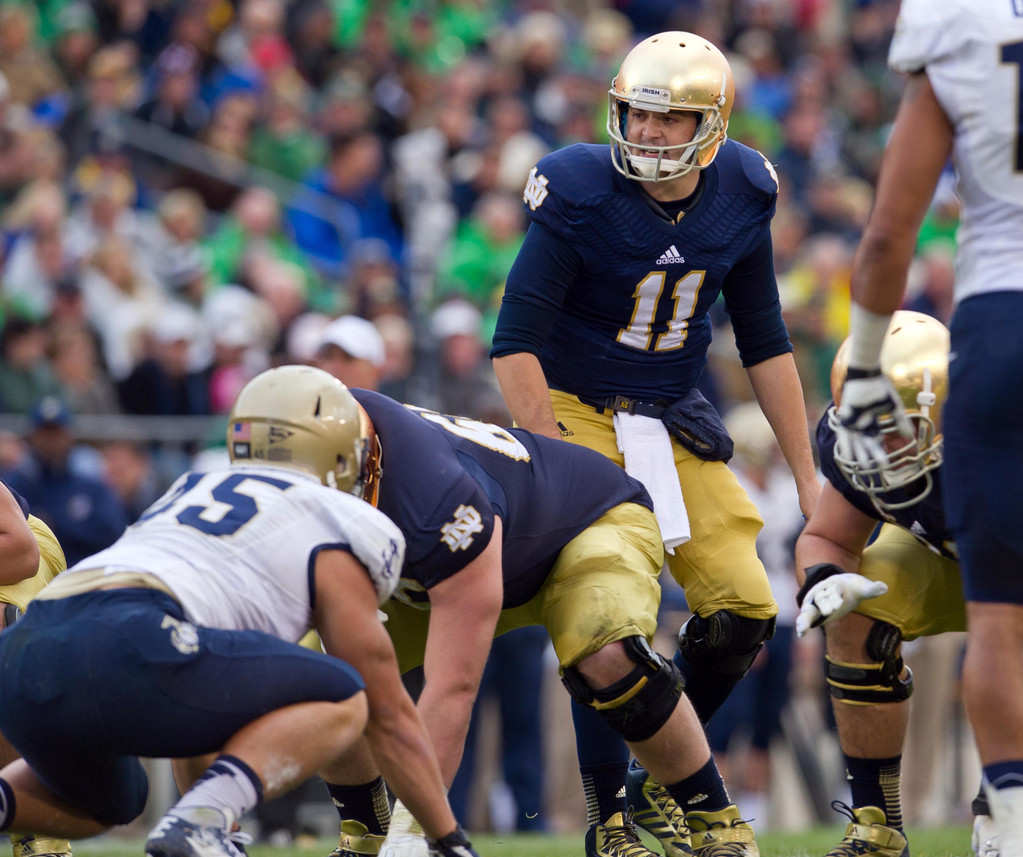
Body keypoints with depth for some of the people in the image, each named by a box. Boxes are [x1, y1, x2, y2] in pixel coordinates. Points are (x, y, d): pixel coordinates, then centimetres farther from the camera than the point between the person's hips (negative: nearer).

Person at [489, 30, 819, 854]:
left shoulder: (742, 198, -4)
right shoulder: (582, 195, -19)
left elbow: (764, 343, 7)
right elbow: (517, 345, -17)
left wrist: (807, 476, 6)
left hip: (676, 417, 5)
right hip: (579, 412, -5)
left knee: (743, 609, -4)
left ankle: (661, 784, 17)